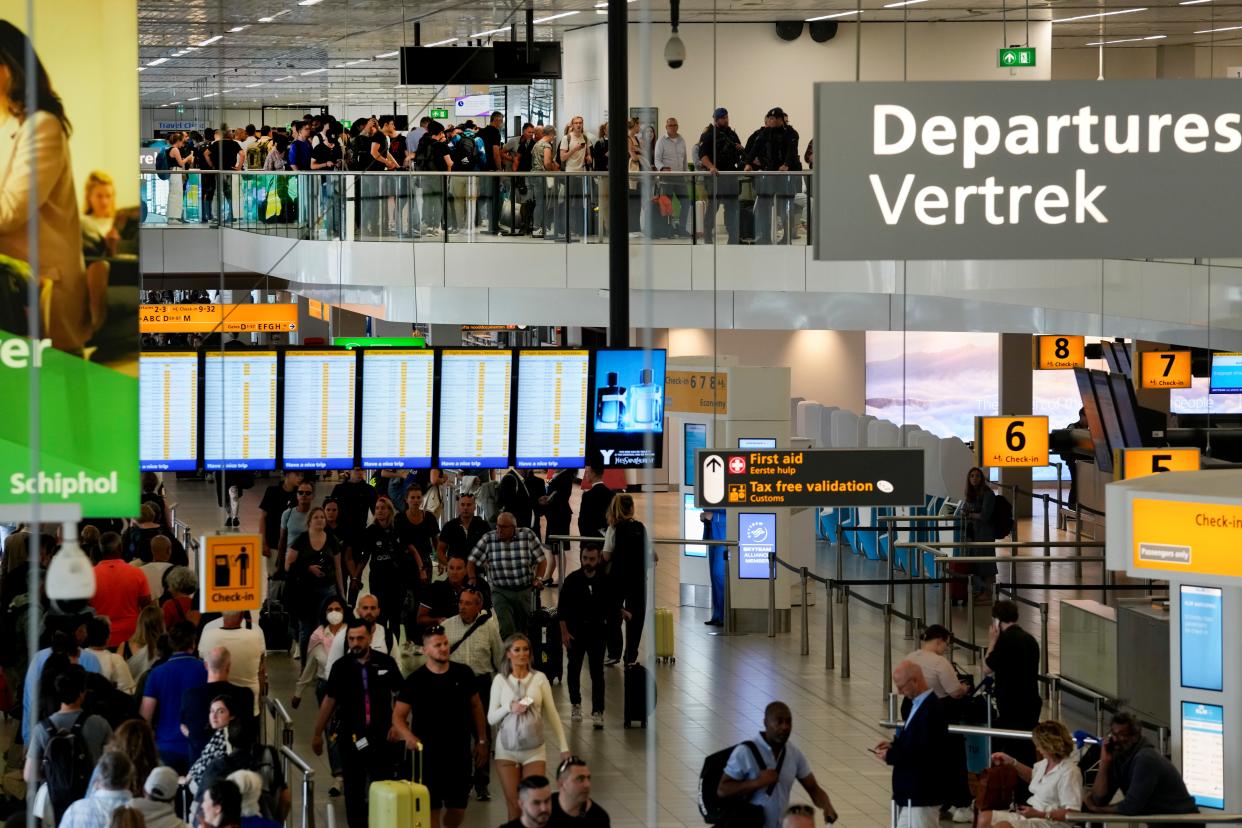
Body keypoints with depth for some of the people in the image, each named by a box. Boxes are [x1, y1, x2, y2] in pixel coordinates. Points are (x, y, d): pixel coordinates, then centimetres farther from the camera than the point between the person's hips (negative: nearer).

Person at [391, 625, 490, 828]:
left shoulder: (463, 674, 2)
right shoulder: (415, 681, -6)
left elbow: (476, 706, 12)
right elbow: (398, 716, -4)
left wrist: (481, 741, 10)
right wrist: (408, 737, -24)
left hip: (460, 754, 3)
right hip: (428, 755, -3)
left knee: (458, 809, 7)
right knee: (431, 810, 0)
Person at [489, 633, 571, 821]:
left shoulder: (539, 678, 0)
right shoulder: (500, 680, 0)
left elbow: (552, 714, 3)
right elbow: (491, 718, 1)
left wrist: (564, 747, 0)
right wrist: (510, 708, -18)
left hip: (534, 749, 0)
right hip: (507, 749, 0)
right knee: (514, 806, 1)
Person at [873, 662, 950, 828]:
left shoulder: (931, 710, -21)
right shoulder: (920, 704, 11)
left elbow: (925, 753, -26)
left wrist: (891, 756, -19)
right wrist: (894, 745, 4)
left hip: (922, 794, -10)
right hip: (911, 791, 10)